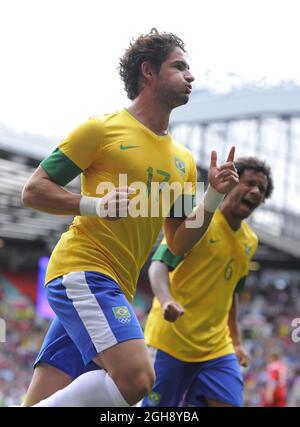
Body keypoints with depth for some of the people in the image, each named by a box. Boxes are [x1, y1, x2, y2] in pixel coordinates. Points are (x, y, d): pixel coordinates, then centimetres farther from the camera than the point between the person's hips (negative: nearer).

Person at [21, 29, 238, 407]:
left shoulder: (183, 161, 18)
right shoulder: (103, 128, -1)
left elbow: (178, 244, 18)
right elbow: (33, 190, -2)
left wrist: (214, 196, 4)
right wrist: (94, 205, -18)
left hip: (116, 289, 7)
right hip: (82, 270, -7)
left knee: (42, 399, 1)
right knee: (135, 377, -25)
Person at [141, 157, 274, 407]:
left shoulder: (250, 241, 14)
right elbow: (159, 264, -15)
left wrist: (236, 341, 23)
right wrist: (166, 300, -34)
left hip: (217, 348, 6)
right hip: (171, 341, -6)